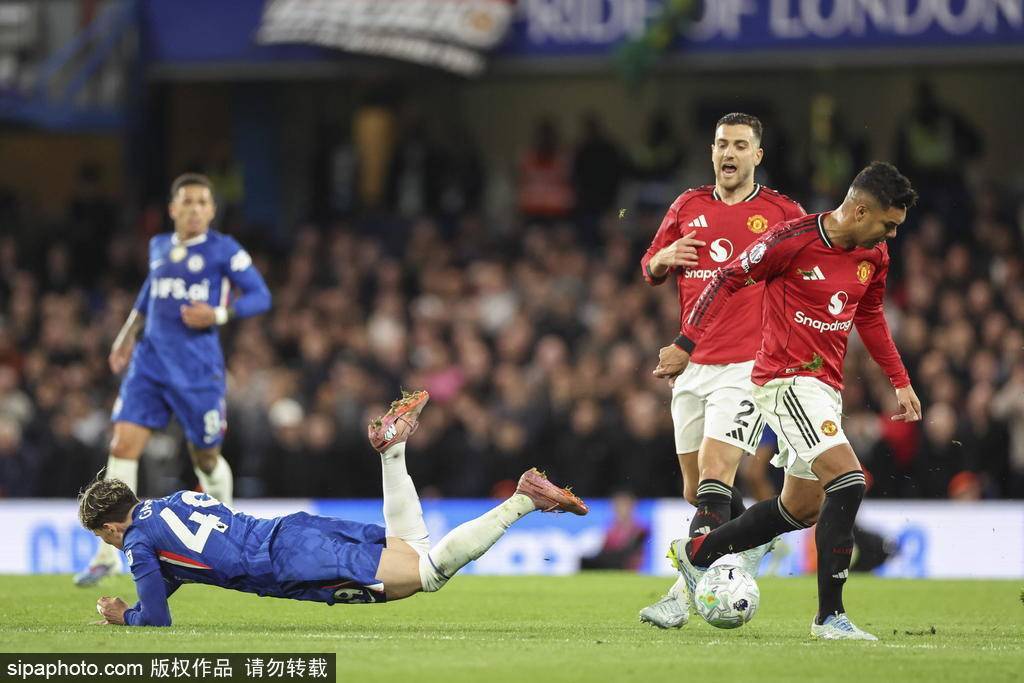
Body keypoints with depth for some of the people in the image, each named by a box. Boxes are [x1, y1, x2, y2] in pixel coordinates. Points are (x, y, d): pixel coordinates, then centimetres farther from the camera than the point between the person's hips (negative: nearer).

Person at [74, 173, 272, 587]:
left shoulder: (222, 250, -3)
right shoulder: (159, 247, 12)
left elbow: (260, 296, -3)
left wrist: (218, 314, -17)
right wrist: (128, 333, 21)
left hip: (198, 368, -4)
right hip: (150, 362, 4)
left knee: (206, 458, 7)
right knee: (122, 447, -11)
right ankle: (108, 555, -11)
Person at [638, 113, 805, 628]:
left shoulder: (782, 213, 1)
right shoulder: (688, 207, 13)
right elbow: (650, 269, 22)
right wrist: (664, 258, -2)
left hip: (746, 366, -5)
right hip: (691, 366, 5)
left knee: (714, 480, -17)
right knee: (697, 490, 7)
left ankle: (684, 595, -23)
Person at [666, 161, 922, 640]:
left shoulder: (874, 255, 6)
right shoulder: (792, 240, -16)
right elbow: (728, 280, -7)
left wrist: (899, 380, 20)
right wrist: (686, 343, -11)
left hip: (826, 387, 9)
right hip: (787, 380, -9)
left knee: (801, 508, 14)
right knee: (848, 482, -21)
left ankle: (694, 552, 31)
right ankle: (830, 615, -14)